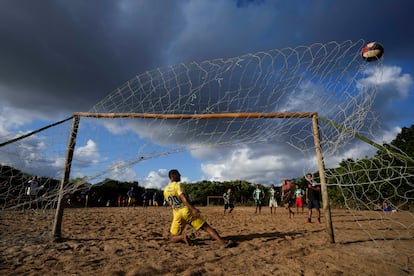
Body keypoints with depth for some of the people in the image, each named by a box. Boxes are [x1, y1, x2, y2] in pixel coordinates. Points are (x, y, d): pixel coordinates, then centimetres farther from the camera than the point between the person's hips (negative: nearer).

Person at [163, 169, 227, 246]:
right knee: (206, 227, -1)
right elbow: (183, 198, -20)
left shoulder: (165, 190, 15)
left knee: (172, 238, 16)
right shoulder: (177, 184, -4)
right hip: (186, 210, -4)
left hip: (177, 214, 5)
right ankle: (222, 243, -15)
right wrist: (193, 209, -29)